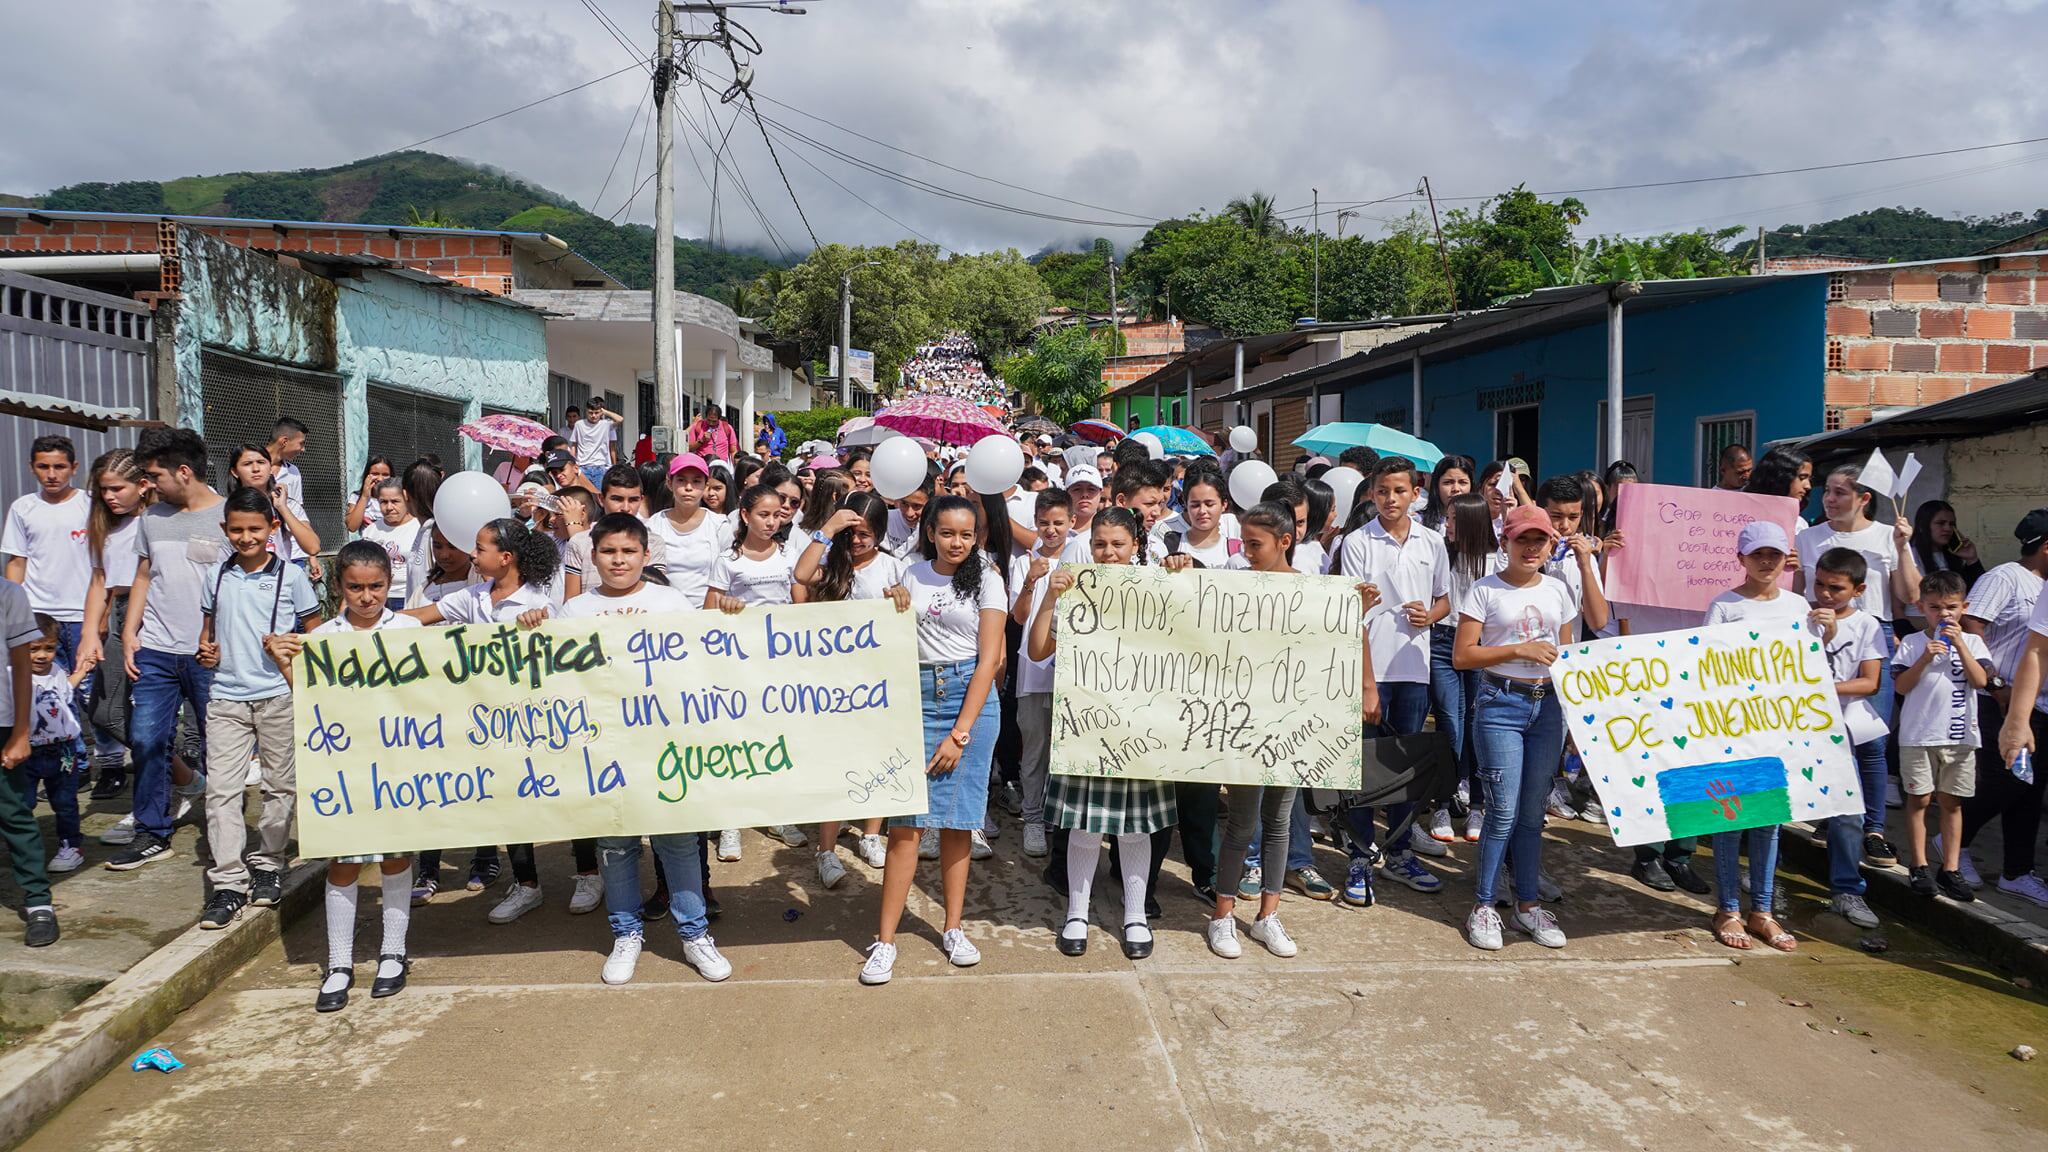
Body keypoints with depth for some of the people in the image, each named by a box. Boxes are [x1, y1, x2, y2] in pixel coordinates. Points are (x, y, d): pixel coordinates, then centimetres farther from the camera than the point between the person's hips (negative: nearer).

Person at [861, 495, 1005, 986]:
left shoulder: (986, 580, 2)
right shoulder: (913, 575, 10)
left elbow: (989, 658, -5)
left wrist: (960, 733, -10)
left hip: (969, 696, -1)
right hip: (916, 694, 1)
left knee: (956, 819, 4)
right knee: (906, 819, -5)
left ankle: (953, 929, 19)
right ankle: (885, 940, 1)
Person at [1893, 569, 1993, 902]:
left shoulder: (1971, 642, 5)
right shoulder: (1912, 643, 0)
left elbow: (1980, 681, -8)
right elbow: (1901, 686, -7)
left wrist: (1959, 644, -13)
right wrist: (1926, 657, -17)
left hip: (1960, 736, 2)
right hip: (1918, 735, -2)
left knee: (1951, 802, 8)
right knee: (1919, 800, 3)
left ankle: (1951, 869, 15)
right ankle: (1918, 867, 10)